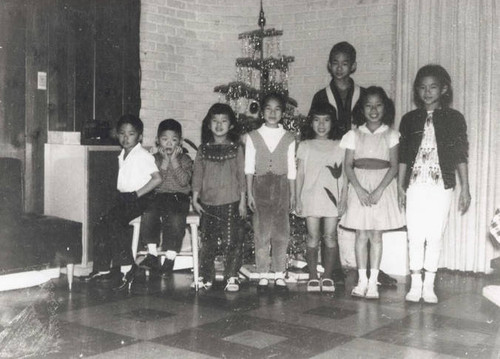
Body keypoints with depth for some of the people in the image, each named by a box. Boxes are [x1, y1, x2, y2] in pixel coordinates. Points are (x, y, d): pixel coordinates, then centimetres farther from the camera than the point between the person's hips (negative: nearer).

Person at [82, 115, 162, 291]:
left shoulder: (143, 156, -8)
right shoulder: (122, 156, 17)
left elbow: (157, 179, -16)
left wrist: (137, 194, -17)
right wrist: (119, 195, 8)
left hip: (139, 200, -8)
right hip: (123, 198, 8)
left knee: (112, 220, -26)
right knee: (101, 225, -5)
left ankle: (127, 266, -23)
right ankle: (102, 269, 1)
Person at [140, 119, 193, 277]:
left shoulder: (185, 159, 9)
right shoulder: (155, 158, 12)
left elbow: (184, 181, -8)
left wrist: (174, 160, -8)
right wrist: (164, 162, -7)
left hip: (179, 197, -2)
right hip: (158, 196, 2)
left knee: (175, 218, -31)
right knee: (148, 214, -28)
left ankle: (170, 257, -22)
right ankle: (152, 253, -21)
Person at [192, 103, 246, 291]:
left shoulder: (236, 148, 2)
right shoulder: (203, 149, 7)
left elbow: (241, 175, 3)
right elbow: (197, 174, 8)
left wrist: (243, 201, 0)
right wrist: (195, 199, 3)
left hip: (230, 202, -2)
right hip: (208, 202, 2)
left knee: (231, 240, -2)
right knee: (208, 241, 8)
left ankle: (231, 277, 8)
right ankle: (206, 277, 17)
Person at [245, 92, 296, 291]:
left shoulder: (288, 138, 5)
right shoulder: (253, 137, 3)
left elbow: (291, 169, 7)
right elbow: (249, 168, 3)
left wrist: (293, 194, 5)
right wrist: (249, 193, -2)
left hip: (281, 186, 1)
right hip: (260, 185, -1)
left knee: (281, 231, 1)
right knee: (261, 231, 0)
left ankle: (279, 274, 9)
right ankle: (263, 275, 7)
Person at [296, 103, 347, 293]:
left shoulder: (339, 146, 7)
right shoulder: (305, 146, 9)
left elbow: (344, 175, 6)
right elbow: (300, 174, 8)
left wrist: (343, 199, -1)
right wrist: (298, 199, 3)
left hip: (332, 197, 0)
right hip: (310, 197, 0)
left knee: (330, 237, 0)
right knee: (313, 237, 1)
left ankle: (327, 276, 9)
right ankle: (313, 276, 8)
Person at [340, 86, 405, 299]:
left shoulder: (390, 135, 3)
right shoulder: (354, 135, 5)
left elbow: (394, 165, -2)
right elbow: (348, 165, 1)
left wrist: (379, 190, -14)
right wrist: (359, 189, -12)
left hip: (382, 184, -1)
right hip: (359, 185, 1)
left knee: (376, 235, 1)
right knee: (361, 234, 3)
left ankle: (373, 282, 7)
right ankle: (362, 280, 10)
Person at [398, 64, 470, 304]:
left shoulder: (454, 118, 4)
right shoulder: (410, 119, 8)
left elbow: (461, 156, 5)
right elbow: (403, 157, 10)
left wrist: (465, 189, 3)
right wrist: (400, 186, 7)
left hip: (442, 185, -1)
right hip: (415, 185, 1)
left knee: (435, 235, 2)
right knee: (415, 235, 1)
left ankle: (429, 286, 13)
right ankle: (415, 284, 12)